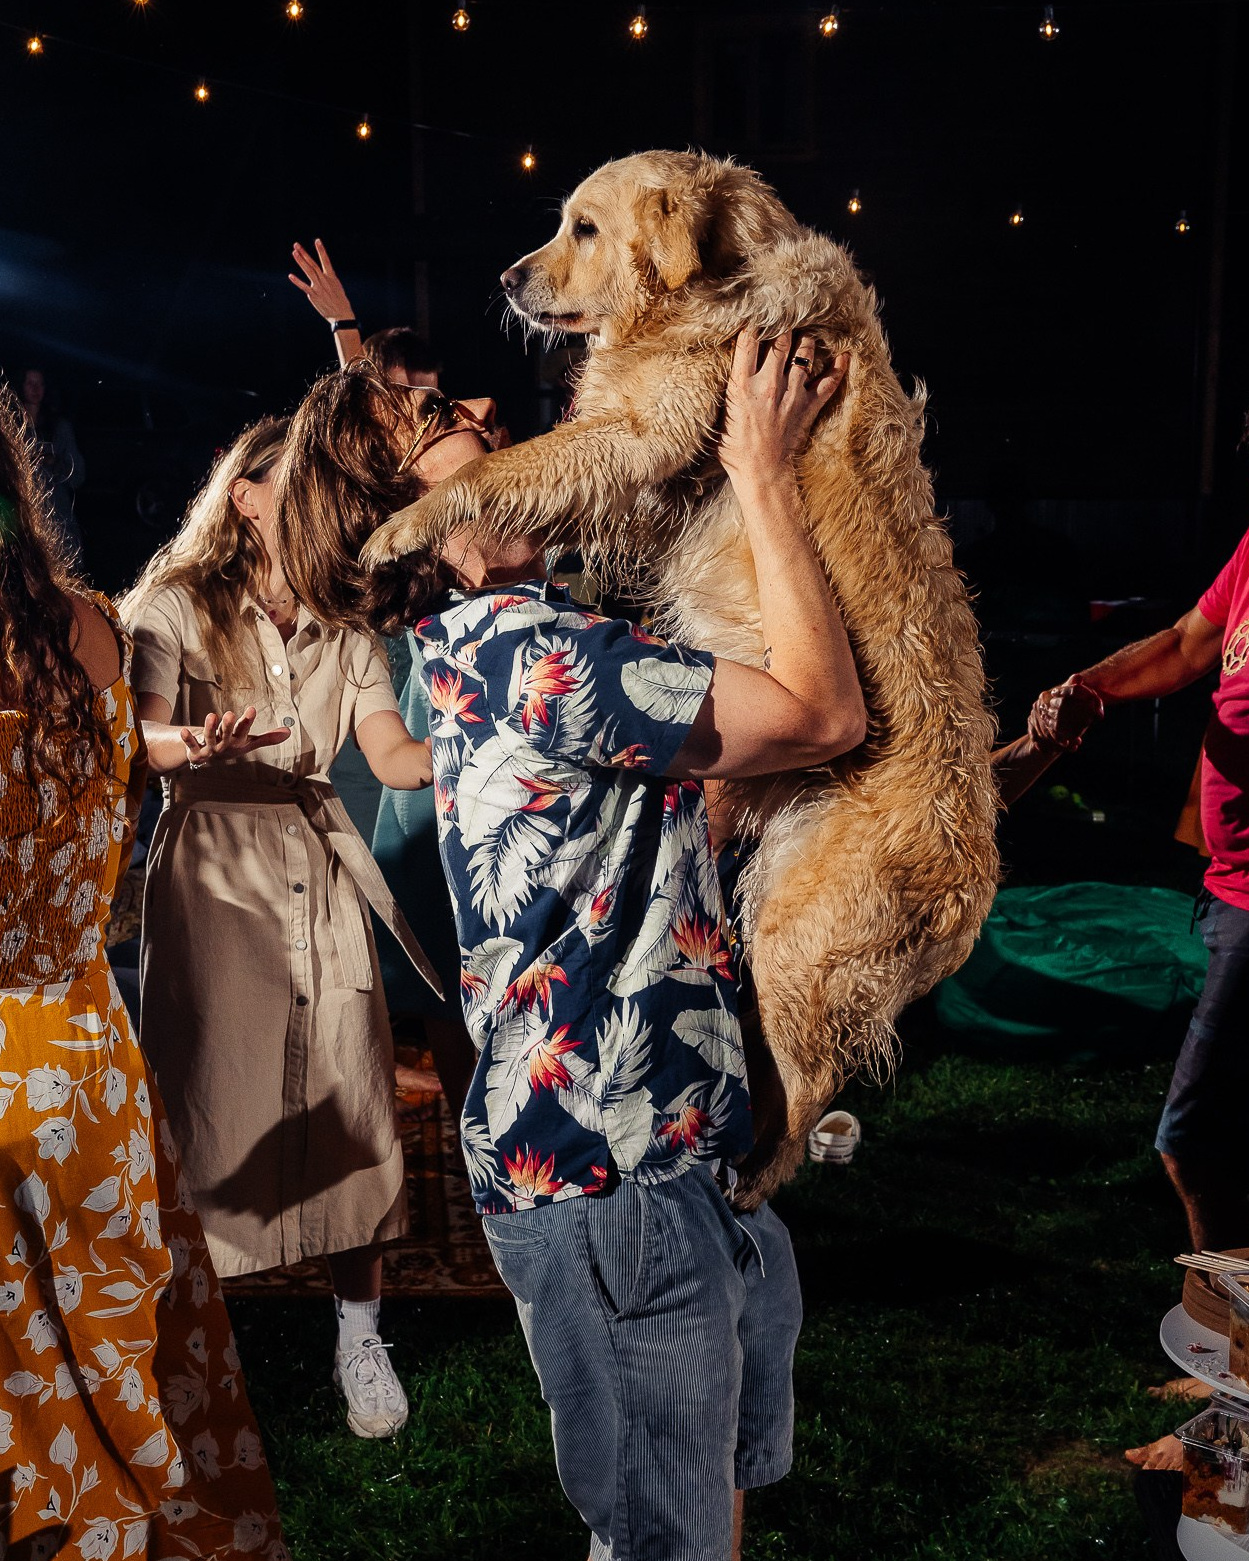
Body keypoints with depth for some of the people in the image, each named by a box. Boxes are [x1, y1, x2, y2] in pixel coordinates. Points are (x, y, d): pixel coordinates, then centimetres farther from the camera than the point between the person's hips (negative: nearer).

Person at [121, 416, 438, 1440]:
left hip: (321, 875, 3)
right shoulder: (178, 609, 3)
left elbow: (394, 756, 3)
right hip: (211, 881, -3)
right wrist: (197, 749, -34)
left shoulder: (344, 633, 15)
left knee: (350, 1104, 0)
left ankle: (360, 1338, 13)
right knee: (213, 1103, -4)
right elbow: (142, 745, -11)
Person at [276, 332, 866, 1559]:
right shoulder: (534, 653, -23)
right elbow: (824, 714, -24)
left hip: (678, 1141, 10)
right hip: (609, 1176, -10)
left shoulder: (482, 640, 10)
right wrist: (762, 477, -16)